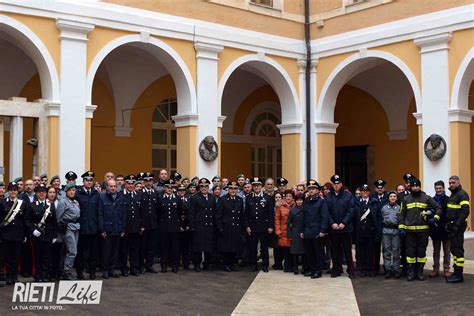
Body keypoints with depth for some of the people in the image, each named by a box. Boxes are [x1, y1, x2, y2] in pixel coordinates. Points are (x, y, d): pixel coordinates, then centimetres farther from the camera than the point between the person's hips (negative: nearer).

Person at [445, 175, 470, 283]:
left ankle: (458, 275, -6)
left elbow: (465, 211, -20)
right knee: (453, 249, 13)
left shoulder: (462, 194, -11)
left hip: (458, 227, -10)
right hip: (452, 226, 10)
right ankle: (456, 272, 20)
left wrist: (457, 225, -23)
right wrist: (448, 223, 15)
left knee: (458, 249, -8)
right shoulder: (452, 195, 18)